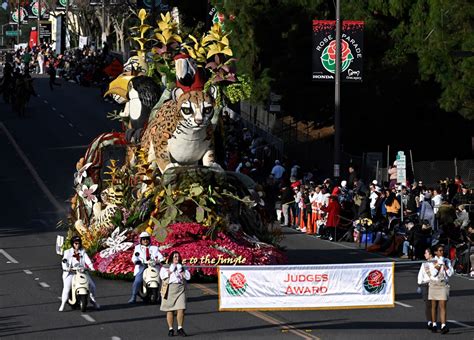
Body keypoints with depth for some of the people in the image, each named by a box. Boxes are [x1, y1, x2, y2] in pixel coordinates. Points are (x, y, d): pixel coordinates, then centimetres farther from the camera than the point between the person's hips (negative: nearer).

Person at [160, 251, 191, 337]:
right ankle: (170, 329, 5)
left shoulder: (182, 267, 16)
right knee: (170, 310, -1)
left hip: (180, 290, 1)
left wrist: (181, 271, -4)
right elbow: (162, 276, -7)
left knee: (181, 309, -9)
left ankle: (180, 328, -3)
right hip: (169, 290, -1)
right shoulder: (165, 267, 10)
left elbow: (188, 277, 4)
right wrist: (170, 271, -8)